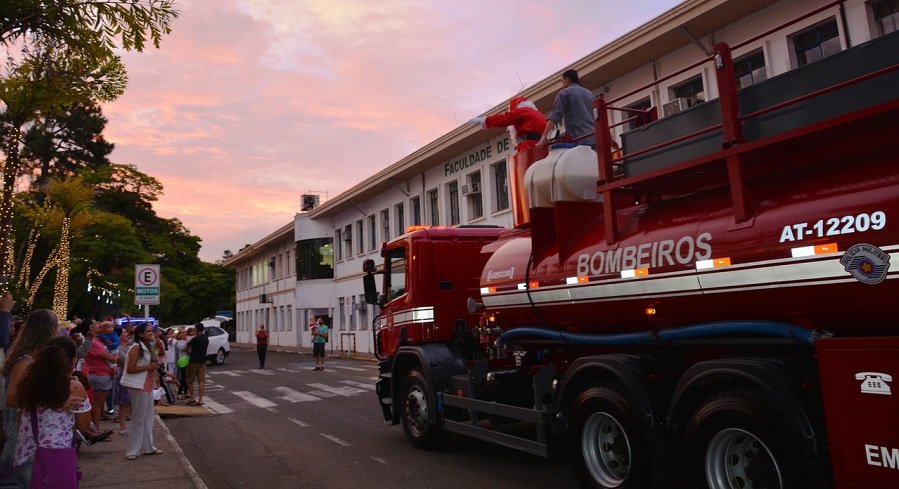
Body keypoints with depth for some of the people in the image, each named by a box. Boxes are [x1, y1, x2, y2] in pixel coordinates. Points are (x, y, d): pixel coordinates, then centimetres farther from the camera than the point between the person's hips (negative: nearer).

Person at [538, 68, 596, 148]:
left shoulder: (564, 93, 5)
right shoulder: (589, 94, 23)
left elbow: (555, 116, -7)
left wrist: (544, 136, -13)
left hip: (576, 139, -5)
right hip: (592, 138, 6)